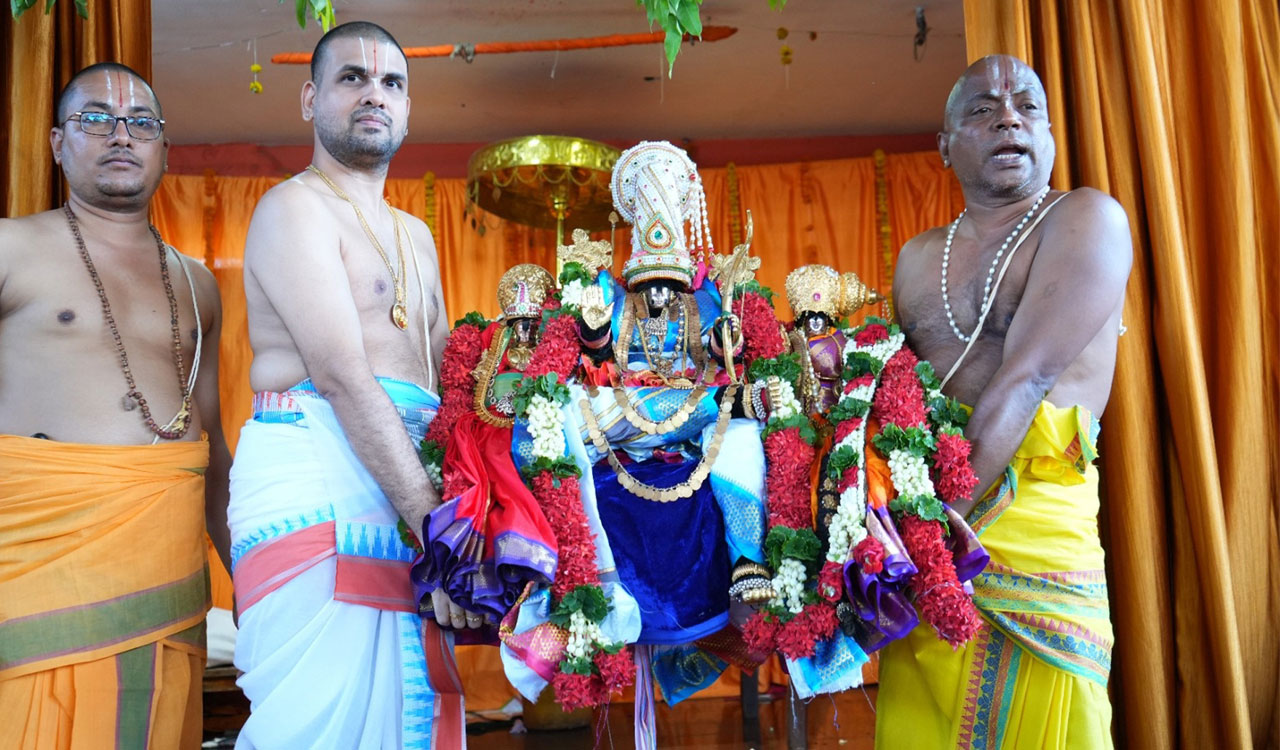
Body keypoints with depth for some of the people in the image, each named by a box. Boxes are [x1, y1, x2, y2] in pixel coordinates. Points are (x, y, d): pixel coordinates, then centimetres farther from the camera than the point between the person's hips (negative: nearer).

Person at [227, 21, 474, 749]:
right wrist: (434, 523, -19)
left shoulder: (415, 235, 23)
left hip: (410, 474, 8)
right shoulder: (296, 207, -3)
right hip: (317, 473, -7)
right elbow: (343, 375, -15)